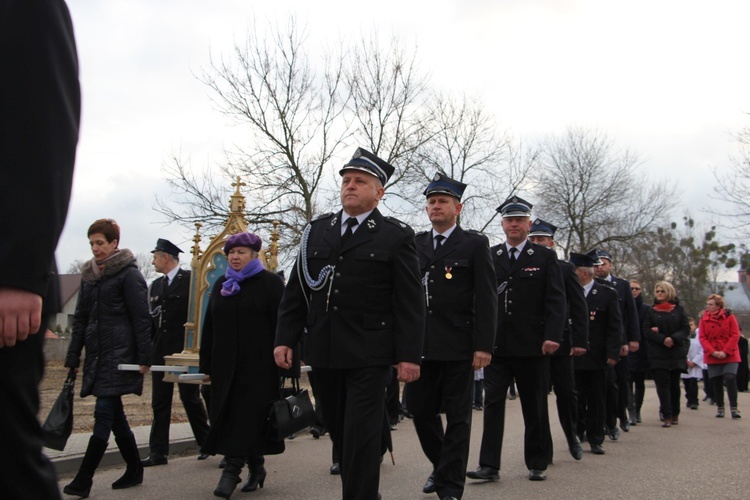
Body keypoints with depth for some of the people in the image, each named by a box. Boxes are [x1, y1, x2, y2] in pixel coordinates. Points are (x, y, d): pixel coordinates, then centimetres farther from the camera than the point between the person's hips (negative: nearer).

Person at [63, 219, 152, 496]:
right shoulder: (88, 275, 14)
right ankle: (134, 471, 23)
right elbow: (80, 319, 17)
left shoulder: (129, 274, -7)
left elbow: (141, 319, -10)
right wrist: (73, 358, 14)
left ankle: (83, 480, -4)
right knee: (115, 416, 12)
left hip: (119, 355, -7)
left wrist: (144, 358, -14)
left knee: (104, 415, -7)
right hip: (96, 356, 8)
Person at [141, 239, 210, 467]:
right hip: (160, 352, 6)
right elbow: (151, 319, 16)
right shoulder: (155, 286, 14)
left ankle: (206, 443, 20)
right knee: (160, 403, 6)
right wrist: (147, 349, 9)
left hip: (185, 351, -5)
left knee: (190, 398, 4)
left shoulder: (192, 280, -5)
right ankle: (158, 452, 11)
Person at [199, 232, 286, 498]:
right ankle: (255, 466, 18)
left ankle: (233, 468, -3)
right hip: (226, 366, 6)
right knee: (227, 415, 6)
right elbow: (209, 328, 16)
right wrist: (206, 365, 12)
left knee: (248, 415, -6)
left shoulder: (270, 282, -2)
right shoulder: (221, 285, 14)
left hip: (259, 365, -6)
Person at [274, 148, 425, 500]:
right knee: (339, 431, 14)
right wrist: (285, 338, 4)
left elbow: (410, 301, -5)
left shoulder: (396, 236, -2)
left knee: (361, 435, -5)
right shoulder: (316, 230, 11)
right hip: (323, 352, 5)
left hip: (368, 354, -5)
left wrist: (409, 355, -9)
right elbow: (296, 289, 12)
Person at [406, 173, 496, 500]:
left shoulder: (474, 244, 1)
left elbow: (486, 299, -4)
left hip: (458, 346, -4)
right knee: (420, 410, 10)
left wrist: (484, 346, -12)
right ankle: (442, 464, 34)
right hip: (420, 345, 4)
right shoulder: (415, 244, 13)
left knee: (457, 417, 4)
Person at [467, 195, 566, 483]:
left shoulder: (545, 257, 4)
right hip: (497, 345, 1)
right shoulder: (490, 257, 9)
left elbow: (556, 300, -2)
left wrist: (553, 336, -13)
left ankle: (537, 464, 22)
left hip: (532, 346, -1)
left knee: (534, 407, 9)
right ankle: (489, 466, 2)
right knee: (493, 403, -2)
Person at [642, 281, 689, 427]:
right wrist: (663, 339, -16)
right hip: (658, 354, -1)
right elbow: (647, 331, -2)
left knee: (674, 383, 7)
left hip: (676, 352, 1)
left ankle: (675, 414, 18)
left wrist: (673, 339, -16)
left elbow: (686, 328, 1)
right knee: (662, 384, -7)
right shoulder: (651, 311, 7)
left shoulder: (678, 309, 7)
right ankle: (667, 415, -8)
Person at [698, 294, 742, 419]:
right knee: (716, 382, 4)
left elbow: (735, 336, -6)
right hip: (712, 357, 2)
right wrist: (713, 352, -14)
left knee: (730, 378, -15)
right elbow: (702, 338, -1)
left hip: (729, 356, -2)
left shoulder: (729, 316, -2)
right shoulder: (704, 319, 3)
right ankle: (720, 408, 16)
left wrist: (725, 351, -14)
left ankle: (734, 408, -6)